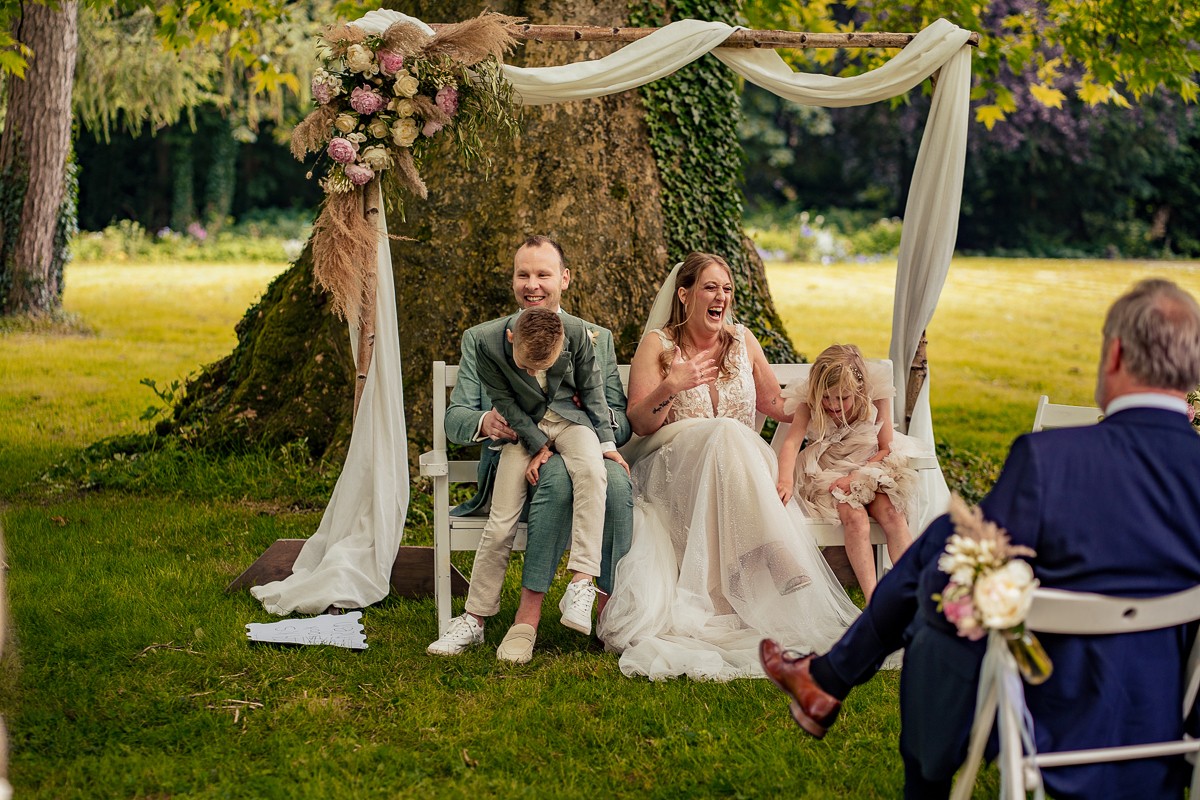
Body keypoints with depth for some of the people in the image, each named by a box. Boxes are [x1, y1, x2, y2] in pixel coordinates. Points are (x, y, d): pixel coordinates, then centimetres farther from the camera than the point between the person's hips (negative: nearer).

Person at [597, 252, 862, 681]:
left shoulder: (743, 341, 16)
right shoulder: (658, 344, 5)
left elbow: (776, 405, 25)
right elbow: (640, 423, -4)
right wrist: (670, 387, -22)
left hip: (745, 463, 3)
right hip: (674, 470, -3)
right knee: (727, 433, -35)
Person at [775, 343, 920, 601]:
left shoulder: (876, 398, -9)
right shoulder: (808, 403, -10)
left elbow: (886, 449, -7)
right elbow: (791, 443, -25)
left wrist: (856, 477, -23)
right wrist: (785, 480, -45)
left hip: (870, 470, 1)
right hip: (827, 475, -1)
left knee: (892, 514, -27)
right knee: (854, 516, -30)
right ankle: (873, 598, -36)